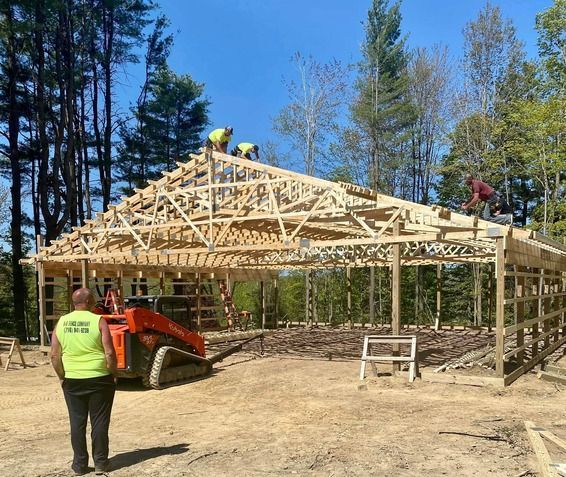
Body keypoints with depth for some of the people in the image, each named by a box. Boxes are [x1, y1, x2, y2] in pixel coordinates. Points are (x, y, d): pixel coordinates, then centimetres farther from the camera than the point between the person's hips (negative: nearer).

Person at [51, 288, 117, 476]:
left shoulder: (62, 322, 1)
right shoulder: (98, 321, -10)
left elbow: (55, 355, 1)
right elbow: (109, 353, -14)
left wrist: (62, 376, 12)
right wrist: (113, 374, -1)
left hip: (72, 381, 3)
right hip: (99, 379, -3)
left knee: (77, 422, 11)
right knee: (99, 421, 7)